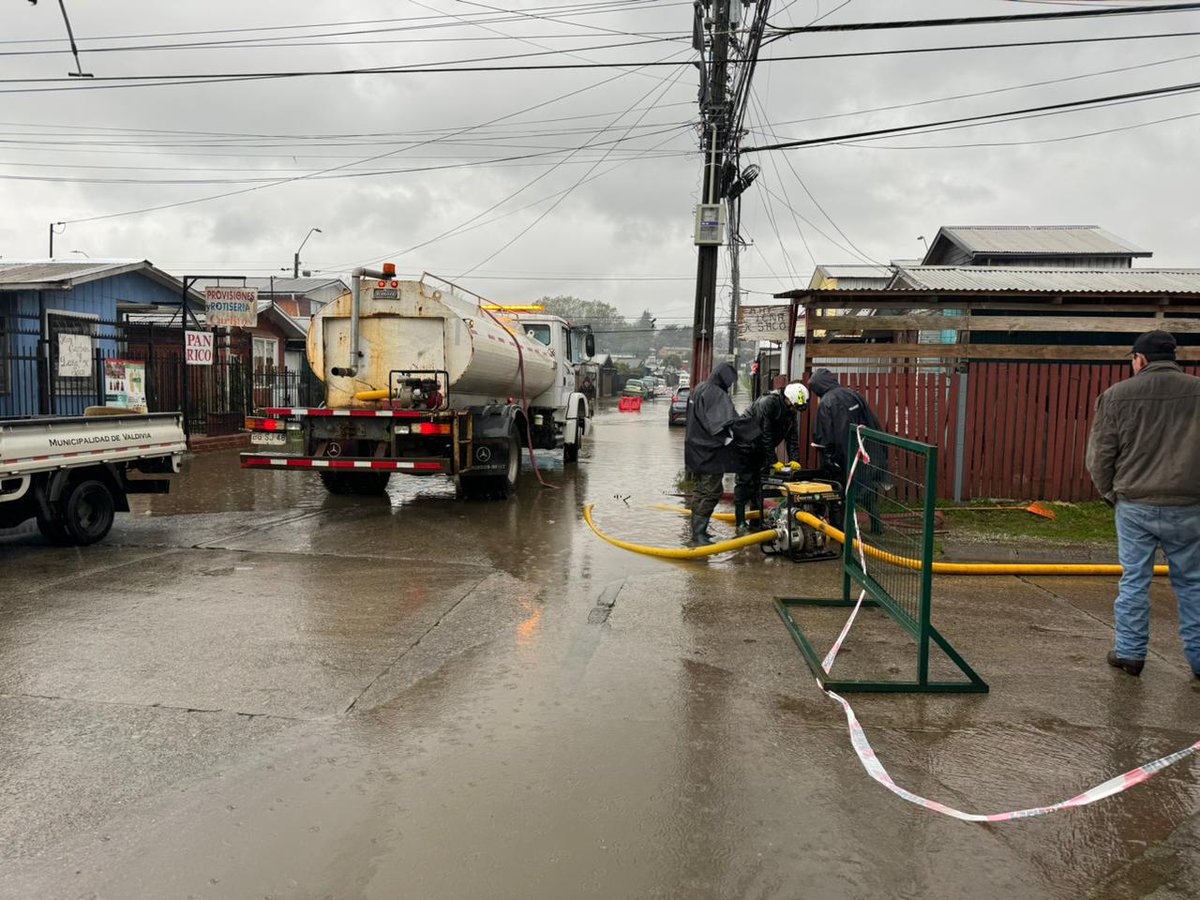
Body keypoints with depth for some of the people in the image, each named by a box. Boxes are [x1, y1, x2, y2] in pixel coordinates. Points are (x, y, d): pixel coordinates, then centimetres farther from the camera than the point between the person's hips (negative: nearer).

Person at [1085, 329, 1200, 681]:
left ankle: (1130, 652, 14)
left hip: (1135, 505, -1)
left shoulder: (1117, 395, -5)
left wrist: (1110, 493, 13)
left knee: (1134, 580, 8)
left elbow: (1099, 454, -2)